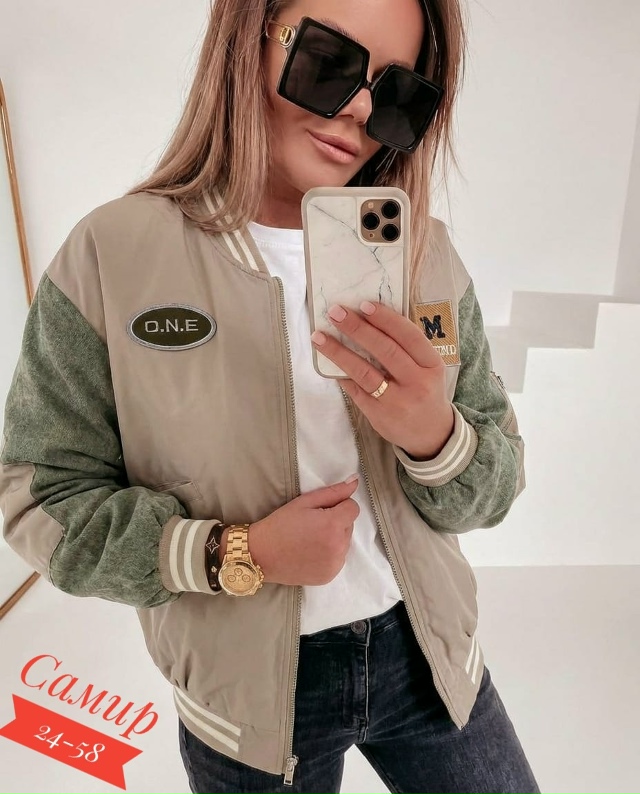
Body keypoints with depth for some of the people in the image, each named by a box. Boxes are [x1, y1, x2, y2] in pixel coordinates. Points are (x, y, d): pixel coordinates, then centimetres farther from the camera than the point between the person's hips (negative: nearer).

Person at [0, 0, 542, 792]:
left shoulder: (426, 255, -7)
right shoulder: (111, 254, -15)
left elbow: (493, 490, -4)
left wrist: (435, 435, -26)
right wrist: (237, 555, -23)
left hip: (427, 658, 3)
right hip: (245, 694, -2)